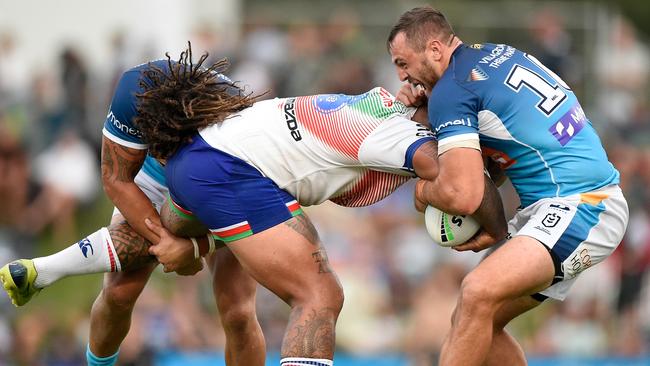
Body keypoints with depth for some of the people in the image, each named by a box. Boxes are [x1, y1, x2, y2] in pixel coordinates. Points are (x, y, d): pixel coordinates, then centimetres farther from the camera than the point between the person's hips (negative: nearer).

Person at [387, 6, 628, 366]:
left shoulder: (452, 90, -13)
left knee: (478, 294, -30)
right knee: (471, 324, 10)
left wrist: (422, 191, 4)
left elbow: (461, 196, -19)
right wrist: (423, 99, 12)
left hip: (580, 206, -10)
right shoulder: (500, 53, 13)